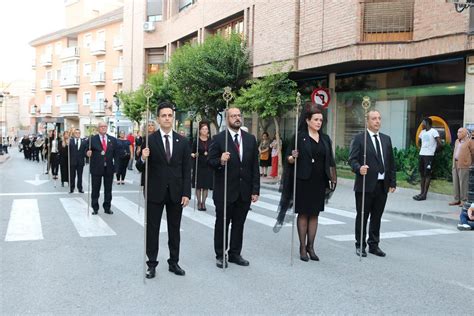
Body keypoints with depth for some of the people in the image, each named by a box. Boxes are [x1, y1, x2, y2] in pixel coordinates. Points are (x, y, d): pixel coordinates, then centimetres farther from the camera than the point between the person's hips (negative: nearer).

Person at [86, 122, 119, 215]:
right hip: (96, 168, -2)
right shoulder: (92, 139, 0)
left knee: (108, 189, 9)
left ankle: (107, 208, 19)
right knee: (95, 189, 6)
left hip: (109, 168, 2)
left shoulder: (113, 140, 7)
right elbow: (88, 151, 0)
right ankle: (95, 208, 16)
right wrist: (88, 153, -22)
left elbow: (116, 154, 7)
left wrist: (116, 166, 0)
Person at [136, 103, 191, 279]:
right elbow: (141, 169, -3)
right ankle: (152, 264, 16)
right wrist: (143, 159, -25)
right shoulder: (149, 140, -4)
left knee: (174, 229, 11)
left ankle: (174, 263, 23)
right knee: (152, 229, 6)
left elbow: (187, 170, 3)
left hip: (176, 192, 2)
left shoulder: (182, 141, 3)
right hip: (155, 192, -2)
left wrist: (186, 193, -4)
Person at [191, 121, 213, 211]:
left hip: (208, 166, 2)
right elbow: (192, 153, 0)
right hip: (198, 165, -2)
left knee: (206, 185, 4)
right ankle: (199, 202, 11)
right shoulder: (196, 141, -1)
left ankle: (203, 203, 12)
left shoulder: (211, 141, 6)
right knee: (198, 185, 2)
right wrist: (194, 155, -19)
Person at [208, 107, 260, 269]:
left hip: (245, 191, 4)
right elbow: (210, 162, -6)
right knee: (222, 224, 8)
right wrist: (220, 161, -28)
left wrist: (255, 190, 2)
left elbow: (255, 166, 5)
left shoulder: (250, 139, 6)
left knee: (239, 224, 12)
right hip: (224, 190, -3)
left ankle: (235, 254, 25)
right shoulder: (218, 138, -6)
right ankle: (220, 255, 21)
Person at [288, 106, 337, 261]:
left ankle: (310, 246, 17)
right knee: (303, 214, 3)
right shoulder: (299, 137, -5)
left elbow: (330, 161, 13)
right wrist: (293, 157, -26)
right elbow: (290, 159, -4)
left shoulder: (325, 138, 11)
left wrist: (333, 177, 5)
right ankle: (303, 247, 11)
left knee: (314, 214, 8)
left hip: (320, 182, 4)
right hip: (304, 181, -4)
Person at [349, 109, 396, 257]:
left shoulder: (386, 139, 13)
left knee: (377, 217, 12)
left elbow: (391, 162, 15)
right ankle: (360, 245, 16)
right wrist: (359, 168, -29)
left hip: (382, 185, 5)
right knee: (362, 216, 5)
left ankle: (374, 245, 23)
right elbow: (352, 159, -9)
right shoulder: (359, 138, -3)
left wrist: (392, 182, 11)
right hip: (365, 184, -5)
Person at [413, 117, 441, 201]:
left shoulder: (433, 131, -9)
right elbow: (419, 140, 27)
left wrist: (433, 149, 0)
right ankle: (422, 192, 14)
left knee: (427, 174, -5)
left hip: (429, 155, -8)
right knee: (422, 174, 9)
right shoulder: (422, 132, 13)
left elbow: (439, 143, -13)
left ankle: (424, 194, -5)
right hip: (421, 154, 8)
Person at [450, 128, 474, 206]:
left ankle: (464, 200, 0)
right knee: (456, 183, 7)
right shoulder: (457, 141, 18)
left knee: (463, 183, -5)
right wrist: (454, 163, 17)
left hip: (464, 165, -7)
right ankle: (457, 200, 12)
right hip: (455, 165, 7)